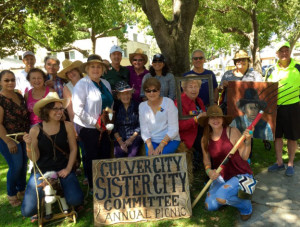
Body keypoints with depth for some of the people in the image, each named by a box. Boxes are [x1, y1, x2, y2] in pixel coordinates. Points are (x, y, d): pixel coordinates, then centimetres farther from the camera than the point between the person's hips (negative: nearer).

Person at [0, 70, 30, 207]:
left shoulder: (19, 96, 7)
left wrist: (28, 135, 12)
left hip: (23, 138, 7)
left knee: (24, 165, 14)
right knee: (16, 166, -4)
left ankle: (21, 190, 35)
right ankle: (11, 195, 18)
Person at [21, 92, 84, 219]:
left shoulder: (67, 126, -4)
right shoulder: (35, 130, -5)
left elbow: (73, 149, 1)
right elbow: (34, 158, -2)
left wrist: (68, 169, -8)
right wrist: (29, 145, -21)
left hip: (63, 170, 0)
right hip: (41, 171, 0)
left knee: (76, 200, -20)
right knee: (27, 211, -7)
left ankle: (62, 190, 16)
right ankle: (43, 197, 27)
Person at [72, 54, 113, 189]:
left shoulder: (106, 84, 12)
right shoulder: (82, 84, -10)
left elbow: (110, 104, 19)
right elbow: (78, 108, -17)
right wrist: (94, 122, -17)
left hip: (103, 128, 6)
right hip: (88, 128, -6)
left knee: (105, 155, 11)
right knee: (92, 157, 4)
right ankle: (93, 187, 21)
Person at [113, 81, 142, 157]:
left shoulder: (137, 106, 2)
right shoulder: (116, 107, 7)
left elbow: (140, 126, 1)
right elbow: (114, 128, 6)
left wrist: (131, 139, -8)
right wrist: (120, 142, -6)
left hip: (134, 137, -1)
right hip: (120, 138, 1)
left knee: (131, 155, -26)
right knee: (118, 154, -23)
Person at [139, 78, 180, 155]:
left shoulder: (168, 102, -3)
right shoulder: (142, 106, 6)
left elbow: (174, 129, -7)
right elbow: (144, 131, 2)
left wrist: (161, 145, -17)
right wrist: (150, 147, -14)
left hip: (170, 140, -2)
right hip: (151, 141, 2)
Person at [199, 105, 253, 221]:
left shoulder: (232, 132, -17)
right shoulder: (205, 139, -4)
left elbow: (244, 156, -15)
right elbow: (206, 159, 7)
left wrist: (248, 141, -30)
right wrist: (209, 171, -12)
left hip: (241, 175, -5)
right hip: (221, 176, 5)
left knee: (221, 198, -29)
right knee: (210, 206, -5)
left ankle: (245, 206, 4)